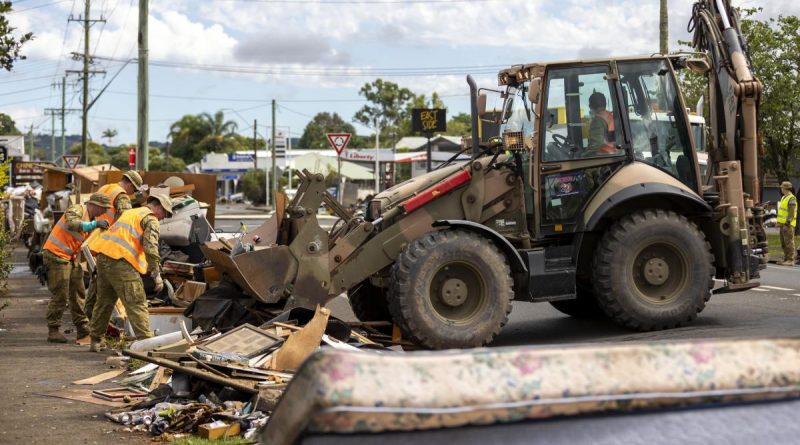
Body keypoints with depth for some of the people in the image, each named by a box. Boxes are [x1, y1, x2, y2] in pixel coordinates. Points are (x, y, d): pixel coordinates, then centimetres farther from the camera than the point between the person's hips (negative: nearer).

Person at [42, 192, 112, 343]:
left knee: (78, 293, 10)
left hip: (70, 258, 10)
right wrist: (95, 224, -42)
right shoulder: (77, 210, -15)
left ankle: (83, 328, 16)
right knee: (60, 295, -7)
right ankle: (53, 331, 0)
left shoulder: (93, 219, 14)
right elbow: (71, 224, -36)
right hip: (56, 255, -9)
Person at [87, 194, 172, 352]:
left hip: (103, 255, 9)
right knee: (137, 304, -8)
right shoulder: (151, 219, 1)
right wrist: (157, 274, -10)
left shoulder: (131, 212, 29)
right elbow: (150, 247, -12)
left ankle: (96, 340, 28)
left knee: (104, 301, 20)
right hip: (120, 261, -9)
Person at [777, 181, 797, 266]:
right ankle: (786, 259, 16)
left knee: (789, 242, -8)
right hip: (783, 224, 10)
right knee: (783, 243, 11)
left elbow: (791, 213, -19)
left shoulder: (791, 198, -13)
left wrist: (787, 224, -22)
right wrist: (779, 222, 19)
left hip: (788, 224, -10)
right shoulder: (784, 198, 17)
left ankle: (791, 260, -7)